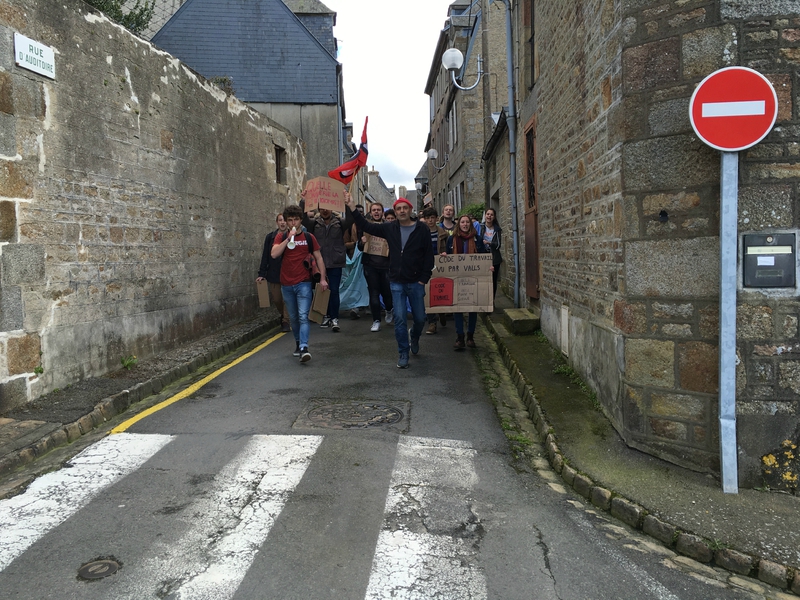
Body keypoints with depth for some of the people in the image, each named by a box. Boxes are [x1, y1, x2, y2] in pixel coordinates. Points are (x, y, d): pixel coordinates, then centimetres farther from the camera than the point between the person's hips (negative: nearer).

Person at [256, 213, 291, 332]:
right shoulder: (270, 237, 5)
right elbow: (265, 256, 6)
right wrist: (261, 273, 2)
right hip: (273, 274, 3)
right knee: (276, 299, 10)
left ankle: (286, 321, 10)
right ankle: (283, 314, 35)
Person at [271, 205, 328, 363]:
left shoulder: (308, 237, 3)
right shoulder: (281, 237, 4)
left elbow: (318, 257, 7)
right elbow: (274, 254, -12)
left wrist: (323, 278, -1)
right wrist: (288, 238, -19)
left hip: (304, 283, -2)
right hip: (286, 285, 2)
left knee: (303, 316, -13)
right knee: (293, 318, 13)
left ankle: (304, 349, -20)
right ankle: (298, 343, 30)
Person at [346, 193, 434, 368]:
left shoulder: (422, 229, -5)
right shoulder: (390, 228, 3)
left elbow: (429, 255, -5)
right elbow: (366, 226, 6)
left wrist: (423, 279, -8)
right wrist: (352, 208, -2)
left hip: (416, 282, -1)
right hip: (396, 283, 1)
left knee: (420, 318, 8)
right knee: (399, 319, 0)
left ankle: (414, 336, 41)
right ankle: (403, 354, 13)